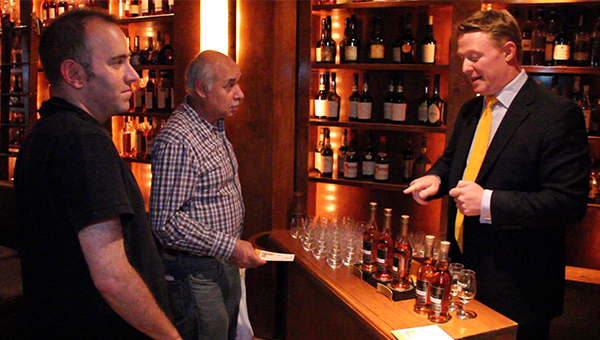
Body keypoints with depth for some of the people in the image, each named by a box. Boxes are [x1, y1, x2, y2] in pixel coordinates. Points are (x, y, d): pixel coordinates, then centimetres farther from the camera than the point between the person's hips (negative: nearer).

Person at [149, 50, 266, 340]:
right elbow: (165, 221, -27)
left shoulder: (215, 127, 9)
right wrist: (229, 246, -25)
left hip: (225, 263, 9)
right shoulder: (177, 141, -24)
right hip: (196, 271, -9)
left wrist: (234, 248, 17)